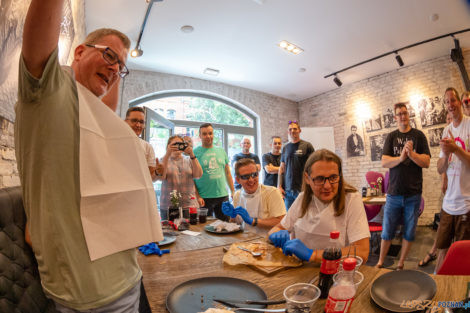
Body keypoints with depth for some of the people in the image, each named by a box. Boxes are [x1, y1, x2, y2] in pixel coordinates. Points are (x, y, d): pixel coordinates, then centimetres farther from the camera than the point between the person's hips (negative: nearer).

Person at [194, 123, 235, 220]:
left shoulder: (221, 151, 10)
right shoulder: (195, 153, -2)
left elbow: (228, 173, 14)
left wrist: (233, 192, 9)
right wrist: (197, 196, -11)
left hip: (223, 195, 4)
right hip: (204, 198, -3)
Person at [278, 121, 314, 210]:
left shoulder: (307, 146, -1)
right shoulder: (285, 148, 11)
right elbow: (281, 168, 13)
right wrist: (279, 186, 5)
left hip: (302, 189, -4)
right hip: (287, 189, 4)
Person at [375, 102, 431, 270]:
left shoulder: (418, 135, 3)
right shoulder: (391, 137, 6)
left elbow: (426, 162, -3)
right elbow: (384, 162, -4)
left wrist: (412, 154, -20)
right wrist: (400, 158, -22)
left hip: (413, 194, 0)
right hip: (394, 193, 0)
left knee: (409, 233, 10)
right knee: (387, 232, 7)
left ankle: (401, 263, 28)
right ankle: (380, 262, 24)